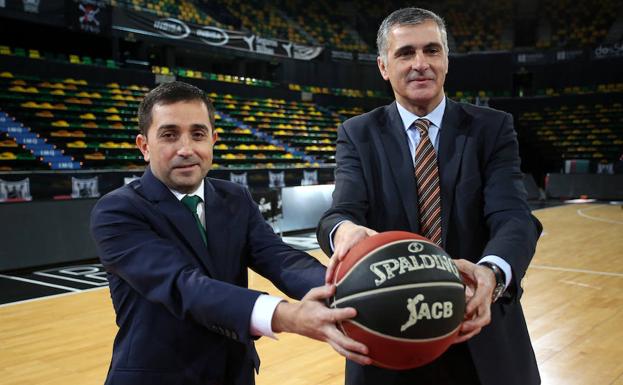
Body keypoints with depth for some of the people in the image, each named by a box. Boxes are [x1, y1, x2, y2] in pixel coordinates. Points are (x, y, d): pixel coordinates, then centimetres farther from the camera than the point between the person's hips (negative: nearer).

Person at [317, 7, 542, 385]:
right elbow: (343, 211, -16)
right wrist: (345, 231, -41)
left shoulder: (493, 127, -2)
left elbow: (512, 216, -16)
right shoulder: (359, 134, -1)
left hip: (483, 337, 1)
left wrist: (491, 273, -38)